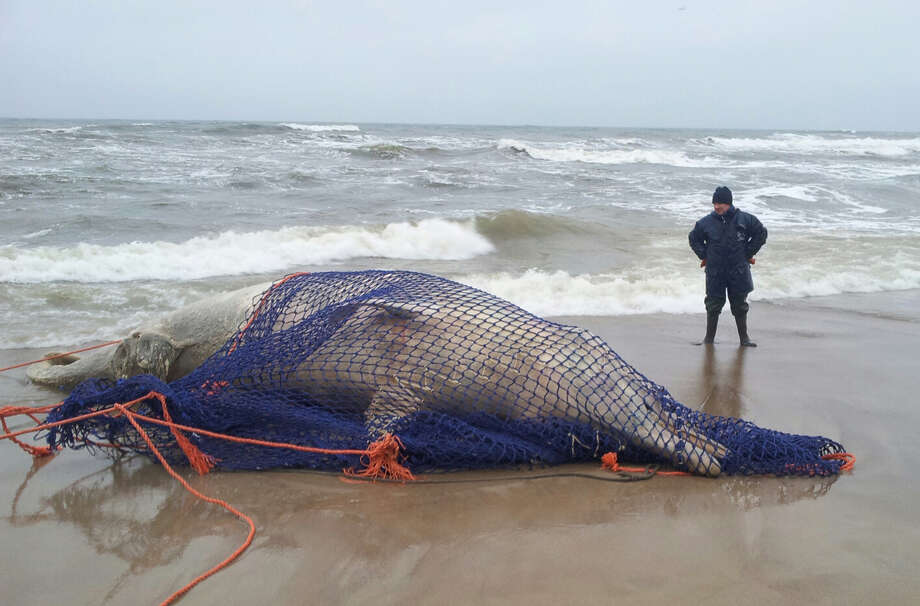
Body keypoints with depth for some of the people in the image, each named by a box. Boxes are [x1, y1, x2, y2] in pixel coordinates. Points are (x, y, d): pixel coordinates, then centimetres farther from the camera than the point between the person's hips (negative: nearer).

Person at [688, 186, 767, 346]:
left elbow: (761, 233, 10)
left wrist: (748, 254, 5)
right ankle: (709, 338, 15)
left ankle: (744, 338, 18)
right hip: (714, 272, 0)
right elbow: (694, 239, 16)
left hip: (739, 271, 0)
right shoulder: (706, 222, -1)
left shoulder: (745, 219, -3)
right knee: (713, 305, 4)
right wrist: (704, 256, 6)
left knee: (740, 306, 7)